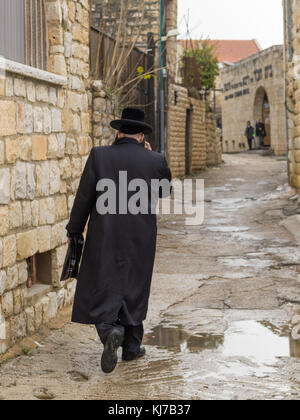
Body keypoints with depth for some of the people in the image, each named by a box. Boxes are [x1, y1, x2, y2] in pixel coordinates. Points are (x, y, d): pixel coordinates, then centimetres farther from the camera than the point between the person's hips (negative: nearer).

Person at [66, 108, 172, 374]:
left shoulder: (99, 155, -6)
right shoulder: (155, 160, -3)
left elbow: (84, 197, -5)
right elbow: (165, 191, 15)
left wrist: (74, 231, 6)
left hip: (104, 238, -2)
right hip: (140, 240, 2)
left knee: (100, 289, 2)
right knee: (134, 290, 15)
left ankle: (110, 331, -24)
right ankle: (131, 346, 24)